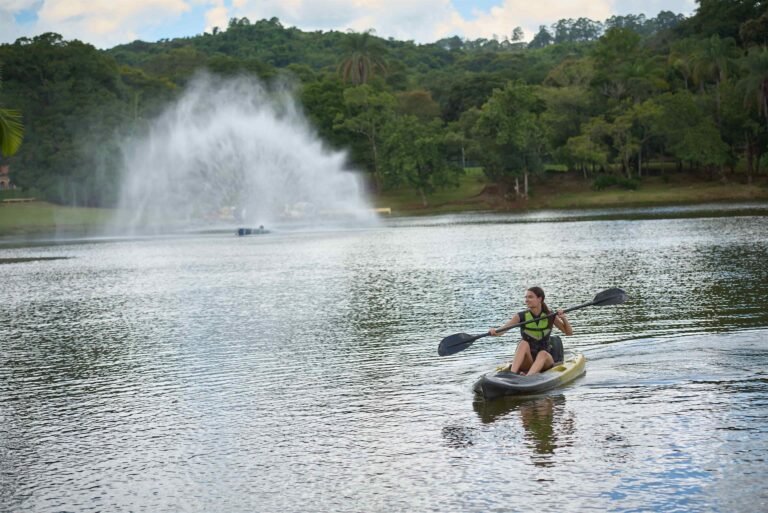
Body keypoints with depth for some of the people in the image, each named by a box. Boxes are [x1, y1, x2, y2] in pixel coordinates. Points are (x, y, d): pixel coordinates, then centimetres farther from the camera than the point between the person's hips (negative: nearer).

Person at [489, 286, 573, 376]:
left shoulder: (549, 316, 0)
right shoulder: (521, 316, -4)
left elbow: (569, 332, 4)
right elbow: (503, 328, -17)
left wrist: (563, 318, -15)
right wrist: (495, 331, -40)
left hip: (545, 361, 0)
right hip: (527, 361, 0)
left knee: (543, 354, -33)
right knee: (524, 343, -29)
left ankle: (528, 376, -59)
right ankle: (512, 372, -49)